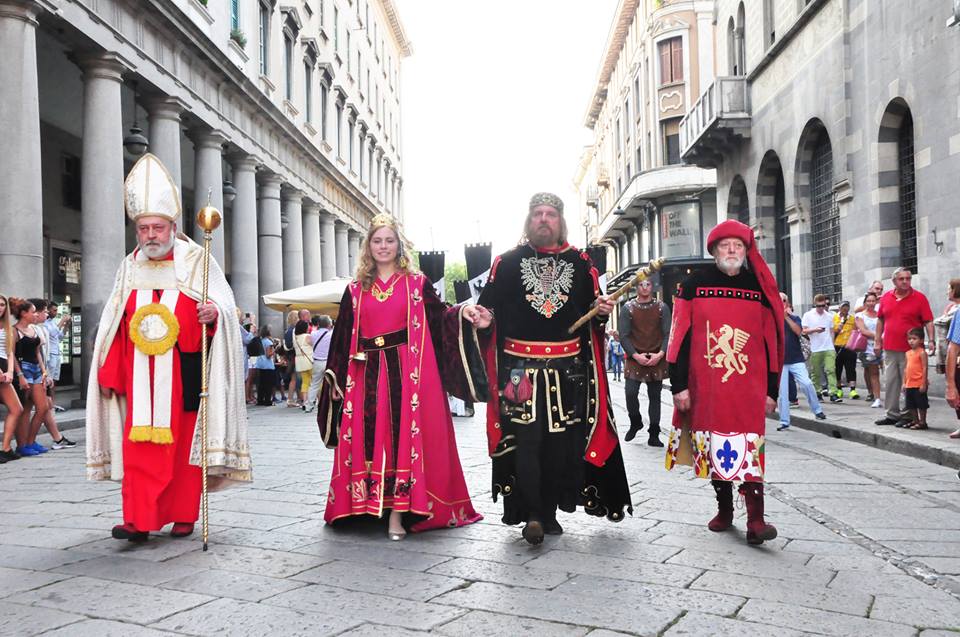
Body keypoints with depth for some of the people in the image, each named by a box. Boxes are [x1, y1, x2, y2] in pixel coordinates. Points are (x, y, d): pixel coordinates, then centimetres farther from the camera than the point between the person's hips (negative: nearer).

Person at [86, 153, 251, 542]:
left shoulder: (196, 260, 2)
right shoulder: (130, 267, 12)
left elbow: (225, 304, -3)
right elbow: (114, 327, 12)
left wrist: (214, 312, -27)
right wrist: (108, 372, 8)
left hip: (184, 374, -2)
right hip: (140, 377, 3)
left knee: (184, 442, 4)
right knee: (140, 444, -4)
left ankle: (183, 515, 16)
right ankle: (139, 520, -3)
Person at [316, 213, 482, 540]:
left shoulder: (417, 283, 7)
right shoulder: (356, 289, 13)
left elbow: (440, 317, 0)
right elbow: (343, 337, 13)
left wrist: (461, 312, -20)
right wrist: (335, 379, 9)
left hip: (407, 372, -2)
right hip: (366, 375, 2)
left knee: (404, 436, -5)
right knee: (368, 438, 2)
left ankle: (397, 512, 0)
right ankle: (368, 506, 14)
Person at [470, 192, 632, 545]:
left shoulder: (580, 263, 11)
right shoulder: (507, 262, 6)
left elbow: (593, 313, 17)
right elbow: (488, 306, 8)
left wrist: (603, 311, -4)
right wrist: (483, 319, -14)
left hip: (568, 369, 2)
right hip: (520, 368, -2)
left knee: (561, 443, 6)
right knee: (526, 441, -8)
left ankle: (549, 513, 18)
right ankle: (532, 515, -4)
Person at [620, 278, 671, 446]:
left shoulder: (662, 307, 4)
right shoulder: (628, 308, 0)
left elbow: (668, 333, 0)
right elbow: (624, 335, -3)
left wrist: (660, 354, -14)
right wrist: (636, 355, -13)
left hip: (657, 359, 1)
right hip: (635, 358, -1)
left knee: (654, 396, 5)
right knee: (630, 392, -13)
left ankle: (654, 435, 13)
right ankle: (635, 423, 14)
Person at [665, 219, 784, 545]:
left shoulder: (760, 287, 7)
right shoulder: (695, 284, 2)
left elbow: (771, 342, 9)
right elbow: (681, 337, 0)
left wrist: (772, 390, 7)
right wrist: (679, 385, -5)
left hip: (748, 386, 0)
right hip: (705, 386, 0)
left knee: (749, 450, -8)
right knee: (714, 450, 9)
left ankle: (755, 519, -7)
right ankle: (724, 509, 25)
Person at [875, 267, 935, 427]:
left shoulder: (919, 298, -2)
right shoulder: (886, 297, 9)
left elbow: (928, 322, -4)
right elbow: (880, 320, 16)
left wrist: (931, 340, -16)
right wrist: (878, 341, 13)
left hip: (910, 350, -4)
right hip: (889, 349, 4)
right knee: (890, 382, 9)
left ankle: (908, 415, 9)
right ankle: (892, 414, 18)